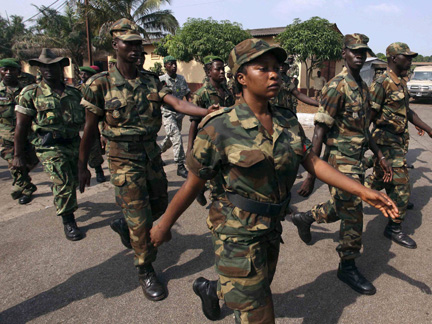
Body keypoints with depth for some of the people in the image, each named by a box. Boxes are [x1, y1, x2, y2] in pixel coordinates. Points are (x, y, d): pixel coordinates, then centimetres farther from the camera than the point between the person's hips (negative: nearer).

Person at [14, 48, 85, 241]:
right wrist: (19, 155, -4)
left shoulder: (74, 93, 8)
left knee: (74, 181, 14)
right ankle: (68, 221, 4)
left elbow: (85, 119, 15)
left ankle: (61, 204, 45)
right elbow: (21, 126, -3)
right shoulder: (31, 93, -2)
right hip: (50, 147, -4)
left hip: (74, 144, 5)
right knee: (63, 182, -13)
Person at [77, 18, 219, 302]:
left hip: (152, 154, 5)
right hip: (124, 160, -5)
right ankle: (146, 272, 21)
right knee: (140, 219, -1)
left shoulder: (150, 82, 1)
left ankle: (123, 225, 48)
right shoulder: (101, 84, -9)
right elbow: (90, 127, -4)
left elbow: (177, 103, -14)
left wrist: (206, 111, -32)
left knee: (160, 204, 19)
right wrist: (82, 166, 0)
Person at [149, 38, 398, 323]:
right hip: (237, 233, -7)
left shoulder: (288, 121, -1)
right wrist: (163, 225, -2)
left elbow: (313, 162, 3)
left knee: (259, 288, 30)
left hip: (271, 228, 7)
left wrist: (363, 191, -2)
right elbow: (193, 184, -11)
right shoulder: (221, 128, -19)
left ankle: (209, 289, 59)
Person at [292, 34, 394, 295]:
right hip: (341, 159, -9)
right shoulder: (337, 86, -16)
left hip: (357, 159, 9)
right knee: (352, 214, -1)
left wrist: (380, 155, 18)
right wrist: (311, 175, -23)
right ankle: (348, 267, 19)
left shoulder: (363, 87, 13)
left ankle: (305, 218, 42)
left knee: (343, 207, 20)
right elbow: (320, 131, -20)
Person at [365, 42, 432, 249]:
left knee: (380, 179, 18)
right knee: (400, 184, -5)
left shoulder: (401, 82, 14)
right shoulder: (382, 83, -15)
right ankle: (394, 228, 8)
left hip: (399, 140, 9)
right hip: (388, 141, -9)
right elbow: (369, 115, -18)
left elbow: (407, 111, 21)